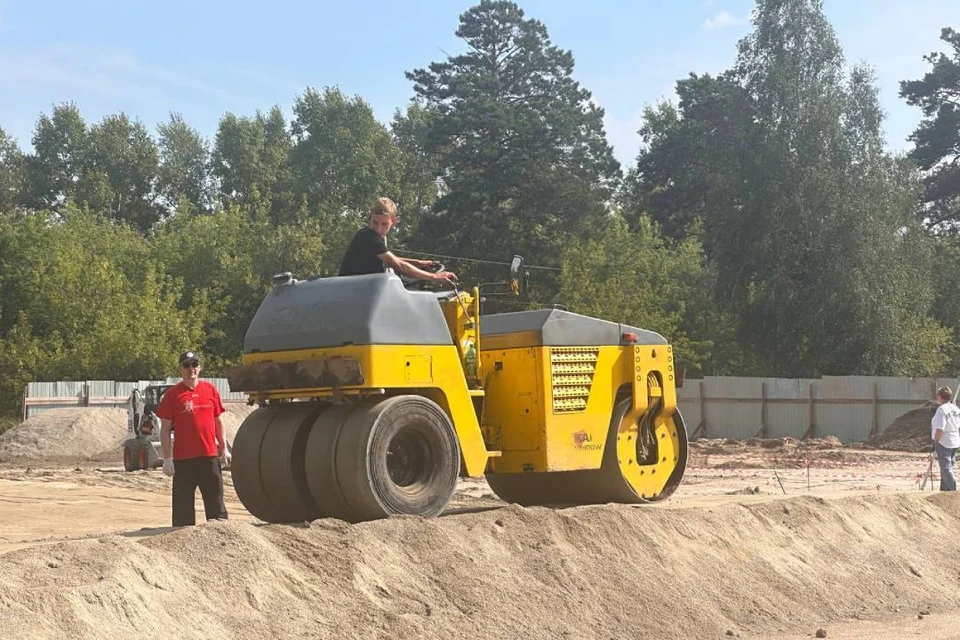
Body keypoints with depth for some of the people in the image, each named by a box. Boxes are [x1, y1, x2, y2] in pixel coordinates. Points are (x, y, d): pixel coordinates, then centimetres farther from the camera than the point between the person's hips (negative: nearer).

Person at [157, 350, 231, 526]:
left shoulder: (210, 390, 7)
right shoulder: (172, 394, -2)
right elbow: (165, 429, -1)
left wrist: (224, 448, 12)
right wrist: (167, 459, -6)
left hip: (210, 455, 3)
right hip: (183, 458, -2)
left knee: (215, 500, 8)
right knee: (183, 504, 3)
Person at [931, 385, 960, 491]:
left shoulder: (941, 409, -16)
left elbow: (940, 429, -22)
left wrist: (935, 441, -11)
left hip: (944, 443, -8)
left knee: (946, 468, -4)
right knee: (948, 467, 17)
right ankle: (944, 490, 23)